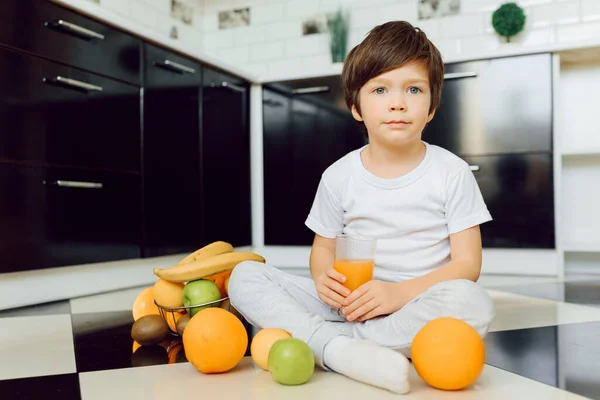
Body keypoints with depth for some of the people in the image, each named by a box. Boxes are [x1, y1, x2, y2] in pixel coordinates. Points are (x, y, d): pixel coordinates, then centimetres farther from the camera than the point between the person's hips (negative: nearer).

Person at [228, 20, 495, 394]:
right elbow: (323, 247, 11)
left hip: (417, 304, -1)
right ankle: (339, 348, -36)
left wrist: (401, 293, -22)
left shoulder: (452, 173, -2)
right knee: (245, 275, -13)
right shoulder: (339, 176, 3)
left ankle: (313, 340, -29)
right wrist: (323, 278, -15)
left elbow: (467, 263, -5)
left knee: (474, 302, -36)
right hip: (351, 303, 2)